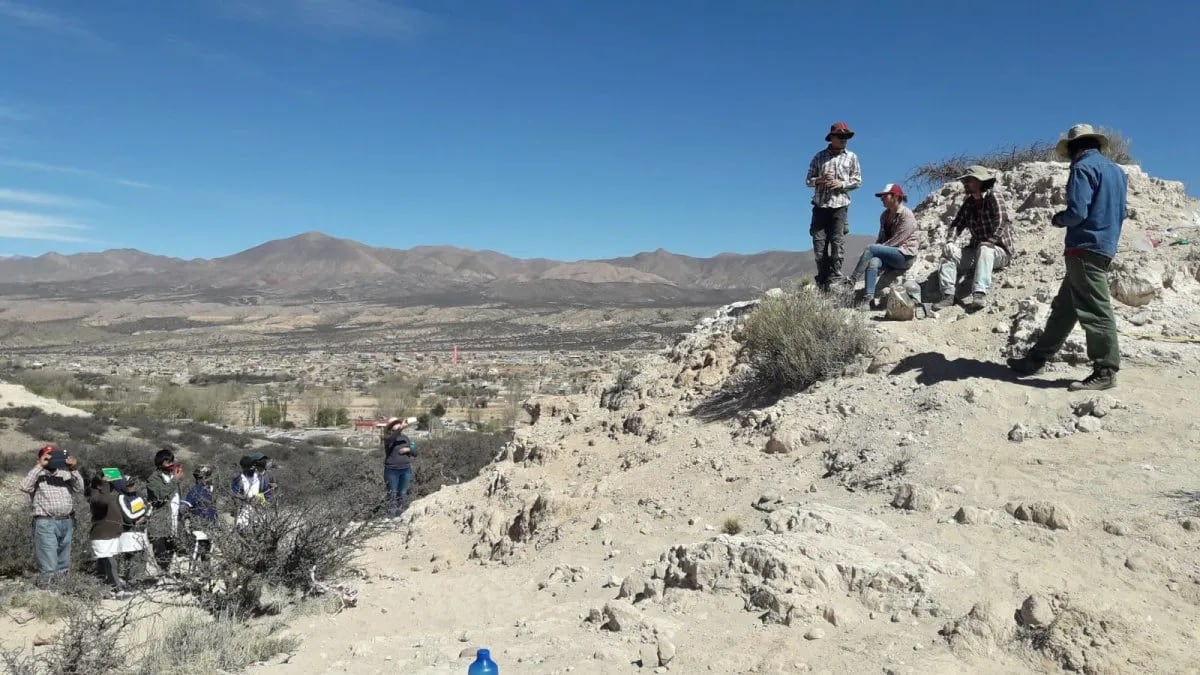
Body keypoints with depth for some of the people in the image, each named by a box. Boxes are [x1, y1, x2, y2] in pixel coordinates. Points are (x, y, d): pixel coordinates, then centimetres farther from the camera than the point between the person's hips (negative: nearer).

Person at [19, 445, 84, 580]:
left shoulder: (65, 473, 14)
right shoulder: (36, 474, 4)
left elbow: (80, 489, 3)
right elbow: (25, 487, -16)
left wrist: (74, 469, -9)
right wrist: (40, 466, -15)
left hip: (67, 522, 4)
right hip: (45, 523, -4)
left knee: (64, 567, 12)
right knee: (49, 569, -8)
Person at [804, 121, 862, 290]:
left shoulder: (851, 157, 10)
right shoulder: (819, 157, 11)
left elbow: (857, 180, 9)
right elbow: (808, 180, 11)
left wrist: (842, 184, -8)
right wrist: (819, 181, -10)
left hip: (840, 205, -1)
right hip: (820, 205, 1)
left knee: (837, 243, -7)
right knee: (819, 242, -1)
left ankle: (834, 280, -5)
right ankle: (822, 281, 8)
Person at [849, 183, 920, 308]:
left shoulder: (907, 216, -10)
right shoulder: (885, 215, 14)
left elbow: (896, 240, -16)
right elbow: (881, 238, 14)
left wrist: (878, 249, -16)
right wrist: (877, 249, -5)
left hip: (905, 255, -6)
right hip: (890, 254, 6)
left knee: (871, 248, -26)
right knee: (873, 262, -28)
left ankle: (851, 281, -29)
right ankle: (869, 300, -38)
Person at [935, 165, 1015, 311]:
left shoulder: (994, 196, -10)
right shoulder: (968, 202, 10)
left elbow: (1001, 224, -20)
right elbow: (957, 223, 7)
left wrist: (986, 244, -26)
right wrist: (951, 241, -11)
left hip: (1000, 251, -6)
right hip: (977, 250, 7)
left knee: (984, 249, -37)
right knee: (948, 252, -12)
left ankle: (980, 294, -50)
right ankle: (948, 295, -25)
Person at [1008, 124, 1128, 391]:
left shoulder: (1083, 167, -10)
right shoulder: (1116, 170, 17)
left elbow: (1076, 213, -18)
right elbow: (1122, 212, 21)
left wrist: (1057, 219, 1)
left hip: (1085, 248, -9)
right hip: (1106, 246, 9)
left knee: (1094, 310, -8)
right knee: (1064, 307, 12)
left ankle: (1105, 371, -6)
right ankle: (1036, 359, 19)